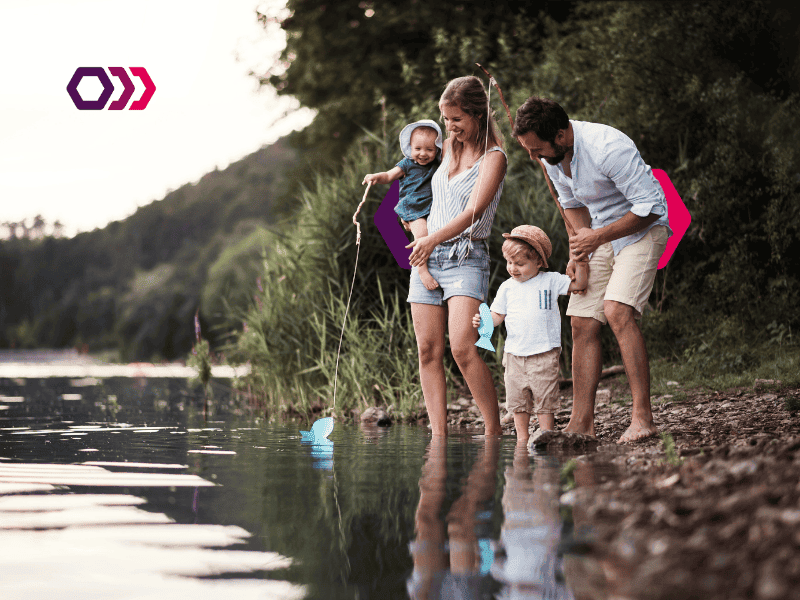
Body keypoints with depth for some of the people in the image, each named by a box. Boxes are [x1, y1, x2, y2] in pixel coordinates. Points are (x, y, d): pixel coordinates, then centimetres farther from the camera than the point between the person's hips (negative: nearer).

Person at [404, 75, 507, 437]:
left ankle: (494, 431, -13)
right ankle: (438, 435, -1)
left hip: (466, 257, -7)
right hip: (426, 256, 7)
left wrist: (433, 238, -19)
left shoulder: (493, 157, -4)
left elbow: (474, 211, -15)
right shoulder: (447, 149, 16)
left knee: (462, 348, -21)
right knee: (428, 350, -1)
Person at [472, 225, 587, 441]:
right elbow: (498, 315, 11)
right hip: (514, 353, 3)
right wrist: (483, 321, -8)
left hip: (544, 353, -3)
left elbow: (579, 285, 3)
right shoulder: (507, 287, 9)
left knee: (545, 399, -2)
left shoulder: (550, 281, 2)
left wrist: (580, 262, -10)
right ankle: (522, 437, 18)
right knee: (517, 399, 7)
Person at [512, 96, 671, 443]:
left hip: (642, 230, -7)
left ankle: (642, 418, -23)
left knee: (617, 310, -25)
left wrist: (597, 237, -24)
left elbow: (650, 206, -26)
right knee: (583, 323, -2)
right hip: (599, 235, 7)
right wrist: (581, 241, -2)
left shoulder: (608, 148, -30)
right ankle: (581, 424, 2)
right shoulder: (551, 156, -4)